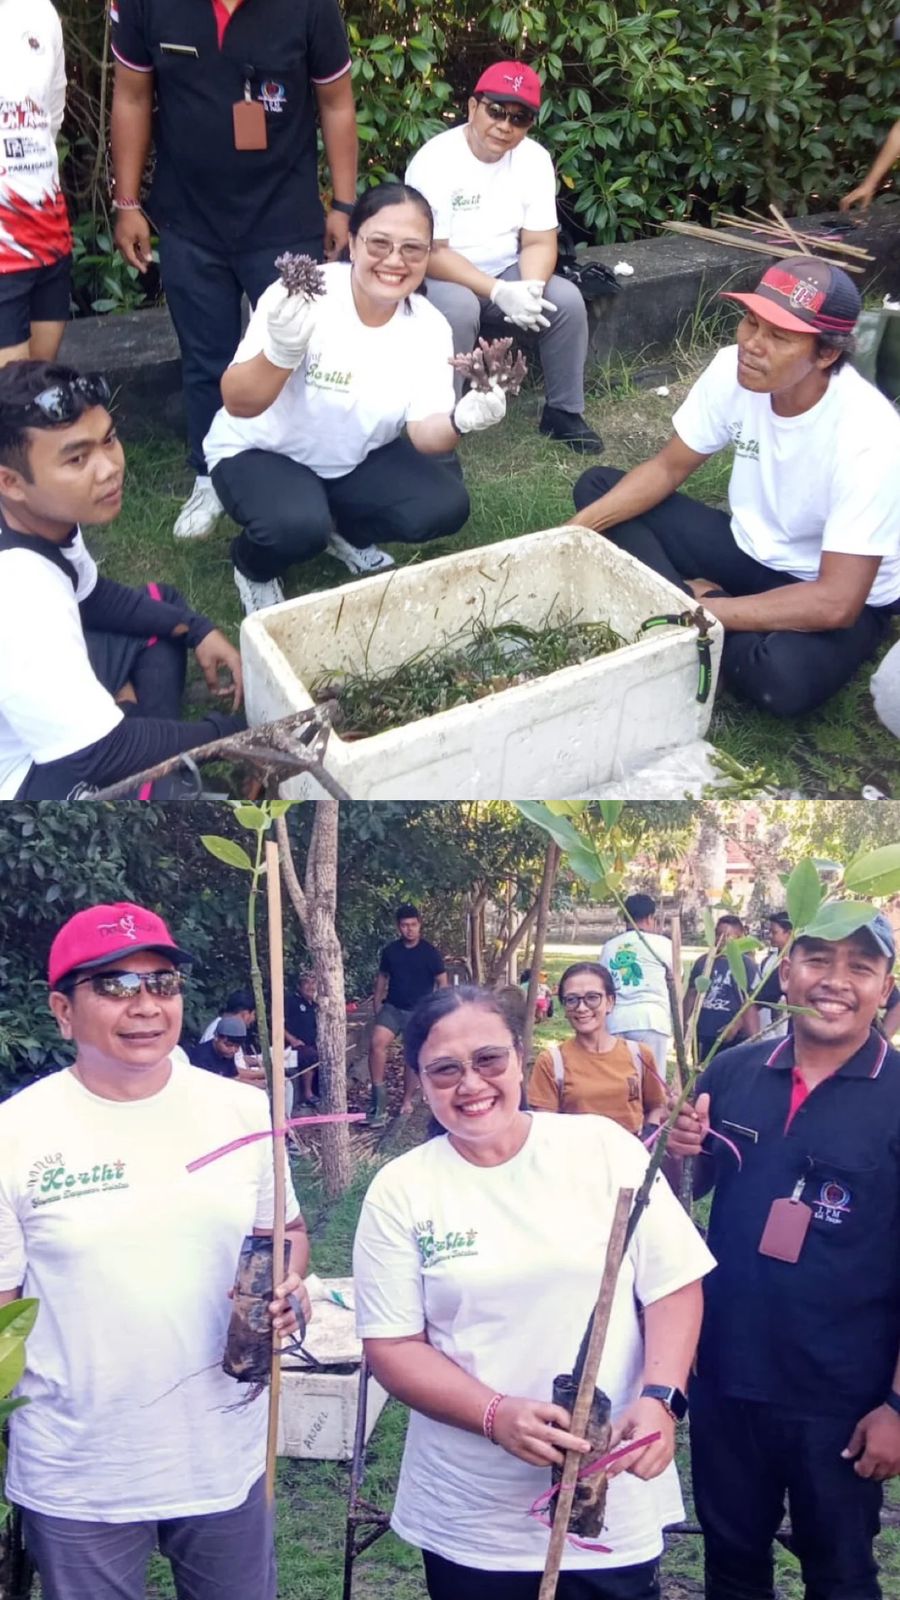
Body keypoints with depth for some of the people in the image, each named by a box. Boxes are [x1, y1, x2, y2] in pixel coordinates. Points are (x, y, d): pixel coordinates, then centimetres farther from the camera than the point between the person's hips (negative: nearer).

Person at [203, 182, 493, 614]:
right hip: (261, 453, -5)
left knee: (444, 506, -16)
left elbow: (424, 434, -14)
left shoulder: (429, 328, -12)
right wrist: (282, 352, -51)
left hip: (356, 460, 5)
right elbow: (238, 404, -30)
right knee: (297, 526, -34)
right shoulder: (304, 299, -27)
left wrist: (460, 420, -38)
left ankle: (348, 532, 15)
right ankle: (252, 568, 2)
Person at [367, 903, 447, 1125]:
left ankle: (407, 1102, 20)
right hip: (392, 1007, 2)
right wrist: (376, 1004, 9)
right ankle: (378, 1094, -18)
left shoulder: (430, 952, -5)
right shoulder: (390, 951, 3)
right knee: (377, 1042, -22)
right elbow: (382, 978, 15)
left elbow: (442, 983, -1)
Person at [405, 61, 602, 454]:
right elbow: (431, 254, -22)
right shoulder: (434, 161, -20)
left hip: (506, 276, 5)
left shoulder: (535, 159, -6)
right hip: (443, 278, -5)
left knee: (567, 300, -18)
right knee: (458, 308, -36)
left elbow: (539, 242, -4)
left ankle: (564, 411, 0)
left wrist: (531, 287, -27)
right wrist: (498, 292, -31)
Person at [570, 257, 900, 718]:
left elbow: (835, 603, -34)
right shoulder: (734, 369, -16)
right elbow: (667, 469, -1)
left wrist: (698, 613, -34)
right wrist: (577, 530, -17)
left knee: (781, 674, -39)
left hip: (840, 598, -6)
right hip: (750, 548, 6)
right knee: (598, 487, -4)